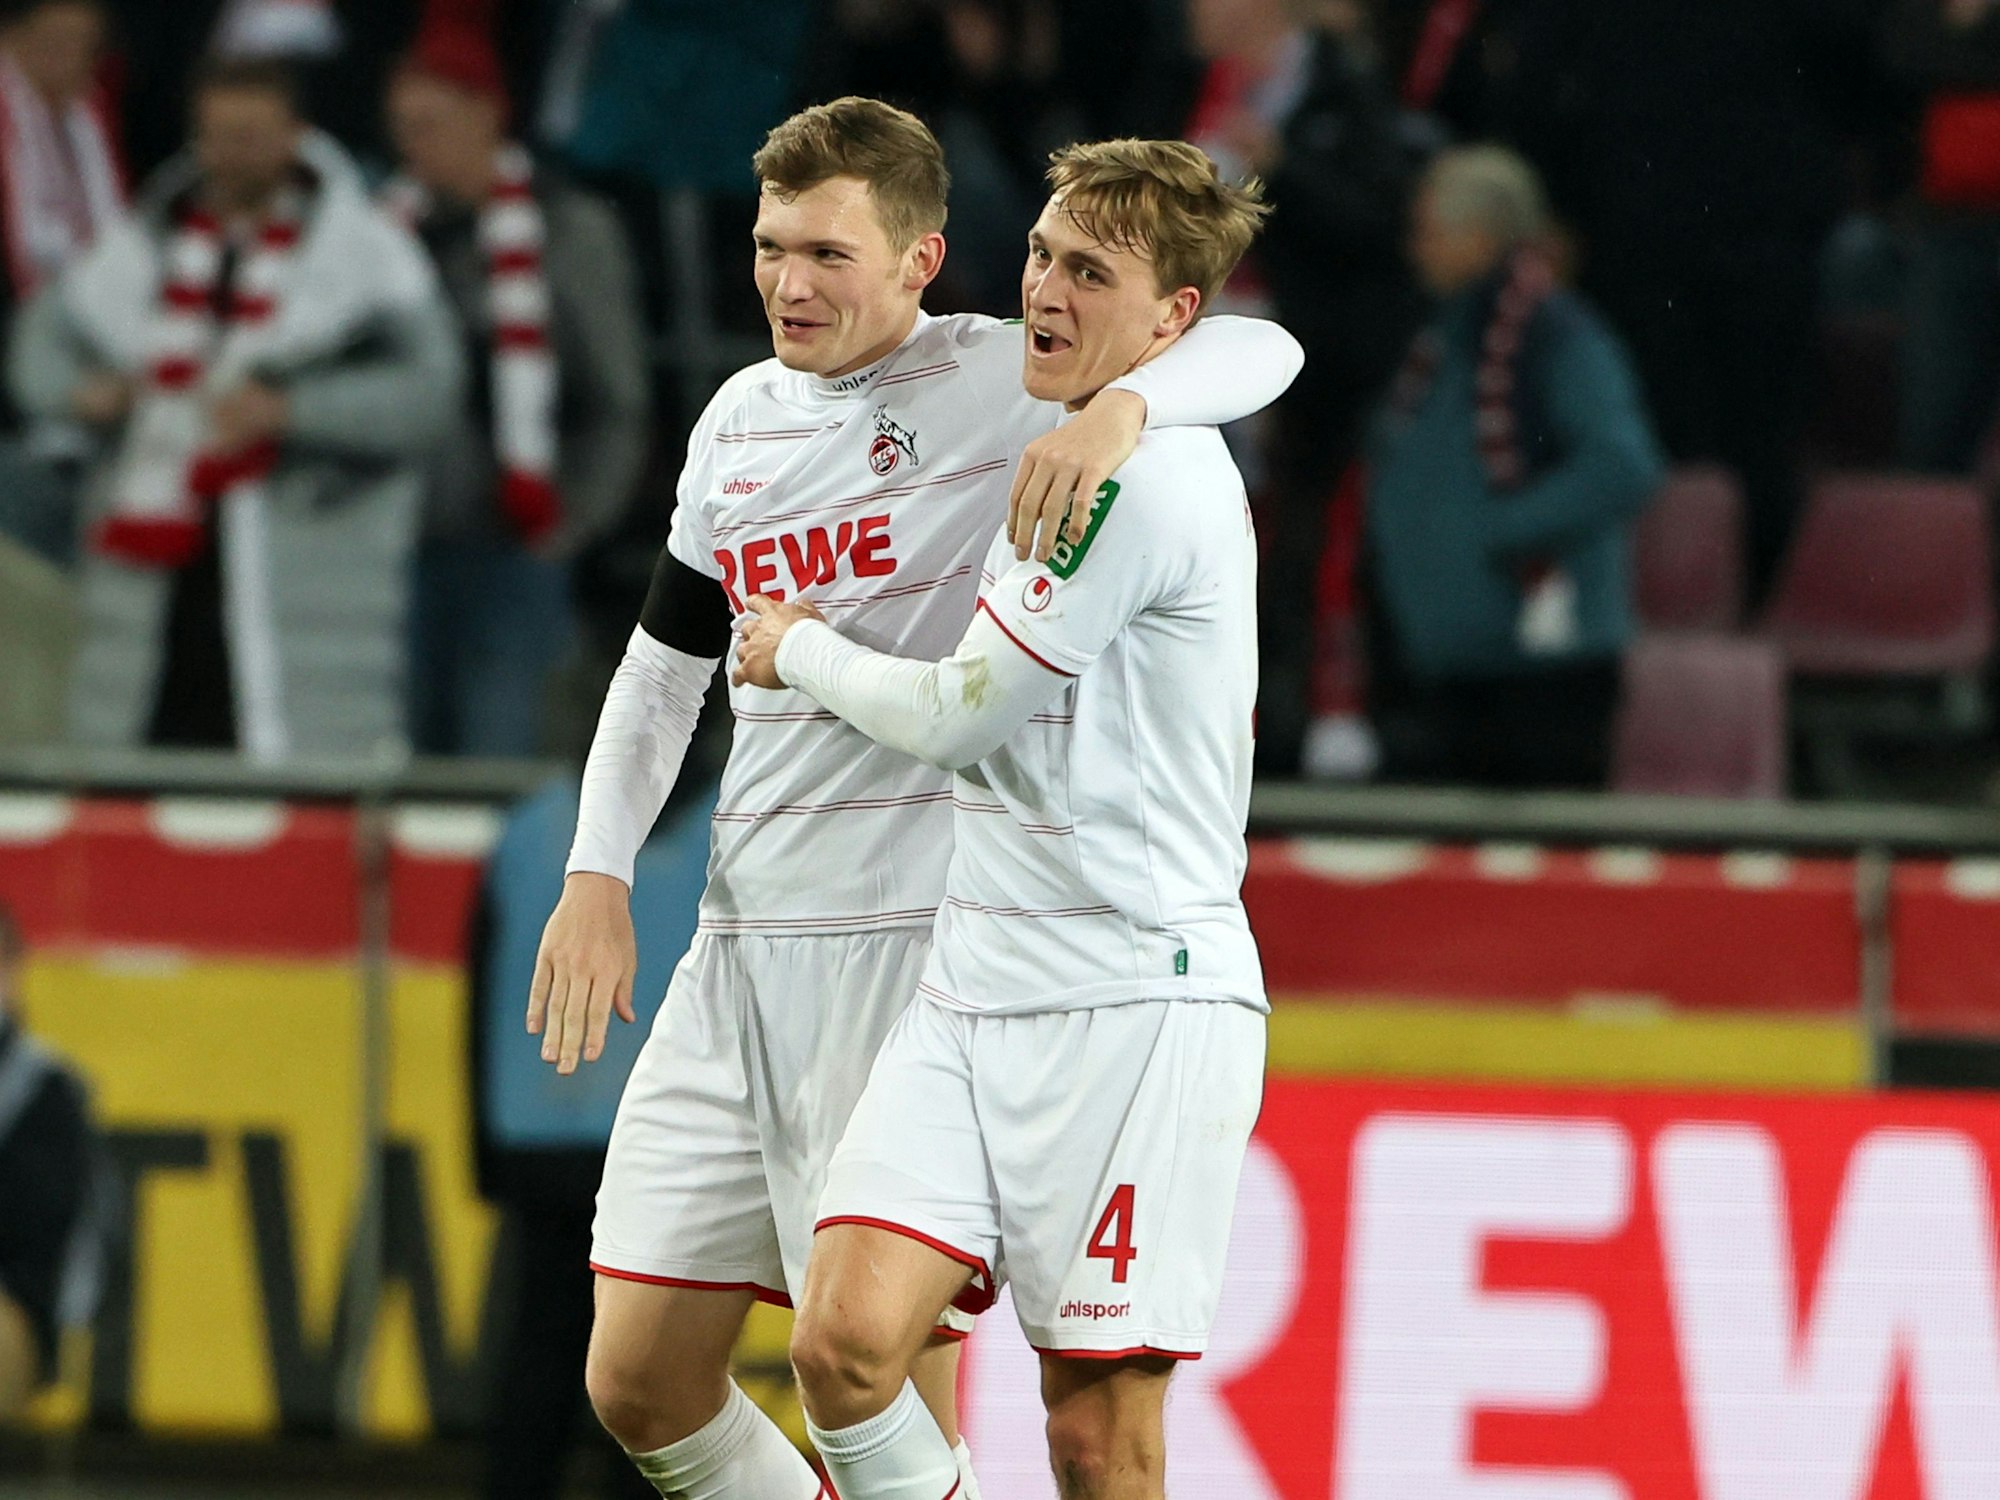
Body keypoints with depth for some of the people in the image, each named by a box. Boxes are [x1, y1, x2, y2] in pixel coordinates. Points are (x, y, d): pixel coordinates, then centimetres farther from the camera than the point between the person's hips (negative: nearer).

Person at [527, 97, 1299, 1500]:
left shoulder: (999, 380, -5)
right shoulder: (744, 419, 15)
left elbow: (1260, 351, -16)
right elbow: (664, 662, 25)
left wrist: (1119, 406, -35)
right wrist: (599, 875, 13)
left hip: (923, 942, -7)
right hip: (744, 945, 7)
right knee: (640, 1378, 5)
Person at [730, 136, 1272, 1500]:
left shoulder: (1149, 478, -13)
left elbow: (950, 715, -10)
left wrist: (804, 651, 7)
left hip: (1136, 1001, -8)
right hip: (974, 989, 8)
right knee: (846, 1342, -10)